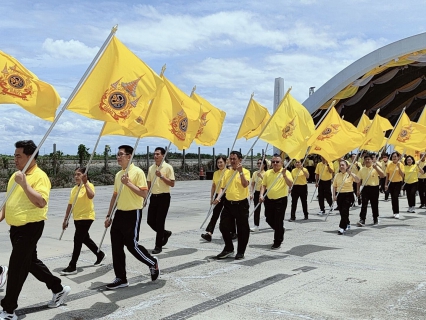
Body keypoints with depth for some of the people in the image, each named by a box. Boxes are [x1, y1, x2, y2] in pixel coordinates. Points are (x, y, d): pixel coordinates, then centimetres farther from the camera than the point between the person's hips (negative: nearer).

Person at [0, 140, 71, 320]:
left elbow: (41, 202, -27)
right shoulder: (16, 175, 12)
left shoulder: (39, 176, -15)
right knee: (30, 262, 18)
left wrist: (24, 184, -29)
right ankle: (59, 289, 32)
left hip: (30, 228, -9)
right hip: (16, 227, 9)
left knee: (17, 267, -4)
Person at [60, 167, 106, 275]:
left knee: (77, 240, -9)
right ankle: (100, 255, 38)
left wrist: (85, 183, -32)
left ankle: (72, 267, -2)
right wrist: (66, 220, 11)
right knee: (85, 239, 18)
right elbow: (70, 204, 12)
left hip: (86, 217, -8)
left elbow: (91, 196, -33)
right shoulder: (74, 189, 10)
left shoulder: (89, 185, -10)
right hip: (77, 218, 8)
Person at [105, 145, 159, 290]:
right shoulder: (118, 174, 12)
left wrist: (128, 183, -23)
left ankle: (153, 263, 22)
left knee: (132, 245, -4)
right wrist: (109, 215, 16)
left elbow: (144, 194, -18)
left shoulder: (137, 172, -12)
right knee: (116, 246, 7)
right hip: (120, 213, 8)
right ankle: (121, 278, 17)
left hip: (133, 214, -7)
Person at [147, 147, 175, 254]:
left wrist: (161, 176, -20)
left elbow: (172, 184, -12)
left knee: (159, 222, -4)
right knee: (150, 221, 5)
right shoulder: (151, 168, 10)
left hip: (164, 197, -6)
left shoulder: (168, 167, -7)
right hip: (153, 196, 6)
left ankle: (158, 246, 7)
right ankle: (165, 233, 31)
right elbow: (149, 184, 15)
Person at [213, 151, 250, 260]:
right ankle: (228, 249, 22)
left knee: (242, 229, 3)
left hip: (241, 204, -5)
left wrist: (240, 171, -26)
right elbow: (223, 187, 12)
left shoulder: (245, 172, -4)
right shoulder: (227, 172, 10)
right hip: (228, 204, 5)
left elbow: (245, 184, -20)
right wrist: (219, 197, -4)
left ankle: (241, 252, 18)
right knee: (224, 226, 5)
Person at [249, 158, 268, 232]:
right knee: (256, 209, 1)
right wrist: (251, 193, 2)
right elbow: (252, 184, 8)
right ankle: (256, 226, 3)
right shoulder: (255, 173, 5)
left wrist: (261, 176, -29)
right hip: (257, 192, 4)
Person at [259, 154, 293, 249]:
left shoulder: (285, 172, -6)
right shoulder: (268, 173, 7)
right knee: (269, 220, 13)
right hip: (269, 200, 5)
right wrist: (261, 195, -4)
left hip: (281, 200, -5)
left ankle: (277, 242, 13)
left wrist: (284, 175, -33)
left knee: (278, 222, -1)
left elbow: (290, 184, -19)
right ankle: (280, 231, 41)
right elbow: (264, 185, 11)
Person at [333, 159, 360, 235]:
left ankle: (342, 228, -10)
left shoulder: (350, 174, -3)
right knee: (341, 211, 11)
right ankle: (347, 224, 34)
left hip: (348, 195, -4)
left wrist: (351, 174, -28)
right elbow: (334, 186, 11)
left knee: (345, 211, -11)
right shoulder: (337, 175, 7)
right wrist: (334, 195, 1)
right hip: (339, 195, 4)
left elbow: (358, 181, -20)